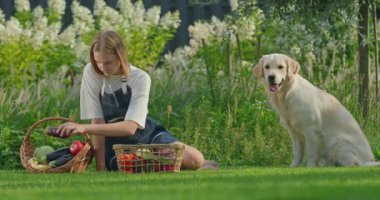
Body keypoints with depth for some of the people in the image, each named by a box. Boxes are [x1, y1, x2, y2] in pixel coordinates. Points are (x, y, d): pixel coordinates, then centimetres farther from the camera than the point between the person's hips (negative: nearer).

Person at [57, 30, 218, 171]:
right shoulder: (91, 73, -13)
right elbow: (97, 121, -14)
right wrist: (100, 167, -19)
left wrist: (84, 128, -35)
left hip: (146, 135, 0)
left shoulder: (140, 78, -15)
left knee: (195, 159, -22)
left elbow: (130, 127, -26)